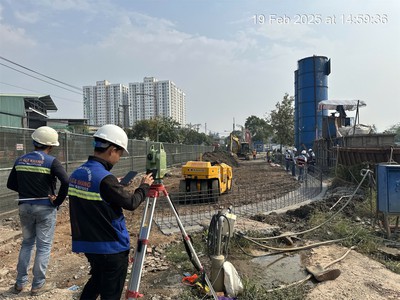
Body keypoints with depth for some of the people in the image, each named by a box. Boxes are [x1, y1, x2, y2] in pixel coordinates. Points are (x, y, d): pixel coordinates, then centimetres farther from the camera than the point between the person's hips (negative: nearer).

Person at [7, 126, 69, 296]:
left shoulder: (20, 160, 3)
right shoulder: (51, 161, -14)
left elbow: (11, 184, 10)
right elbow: (66, 182, -26)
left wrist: (27, 193, 13)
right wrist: (58, 201, -13)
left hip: (24, 207, 5)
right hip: (45, 208, -5)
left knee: (27, 243, 22)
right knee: (44, 245, 8)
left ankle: (20, 283, 28)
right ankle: (38, 285, 17)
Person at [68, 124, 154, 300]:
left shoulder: (76, 174, 1)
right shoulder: (105, 179, -26)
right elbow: (131, 203, -17)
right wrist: (144, 187, -1)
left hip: (87, 243, 8)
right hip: (111, 247, -8)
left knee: (96, 280, 28)